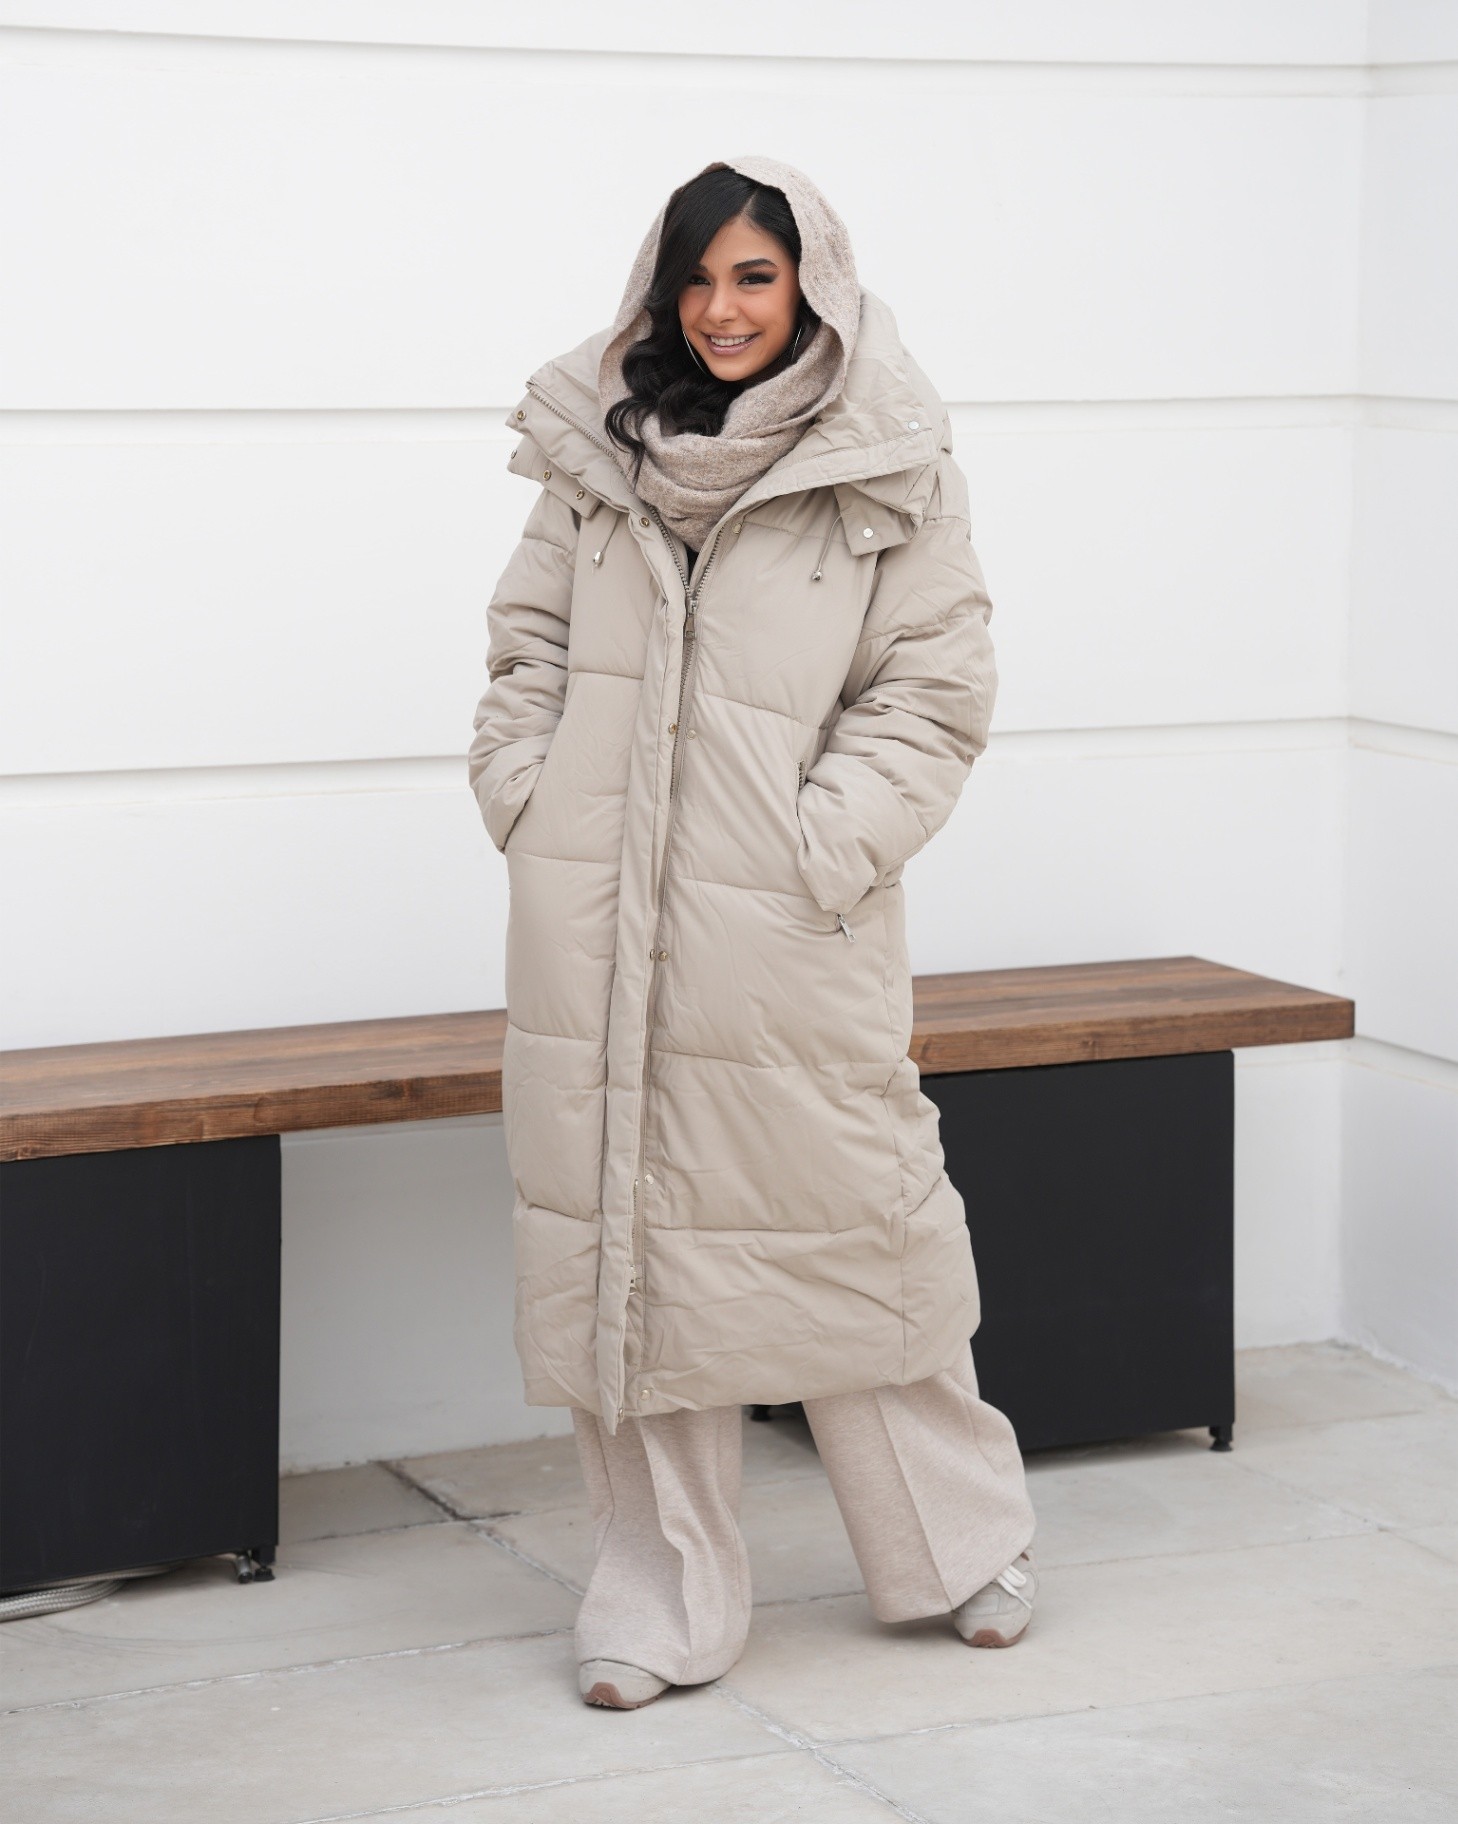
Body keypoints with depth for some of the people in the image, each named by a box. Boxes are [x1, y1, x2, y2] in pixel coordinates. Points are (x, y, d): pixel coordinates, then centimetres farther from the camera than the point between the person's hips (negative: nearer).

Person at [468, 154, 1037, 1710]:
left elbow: (936, 686, -3)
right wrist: (529, 801, 2)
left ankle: (960, 1542, 27)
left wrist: (830, 841, -11)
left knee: (848, 1223, 6)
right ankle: (662, 1596, 17)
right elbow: (528, 641, 15)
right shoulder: (598, 455, 8)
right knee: (626, 1239, 6)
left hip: (785, 935, -3)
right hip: (597, 920, 3)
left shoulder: (885, 475, -3)